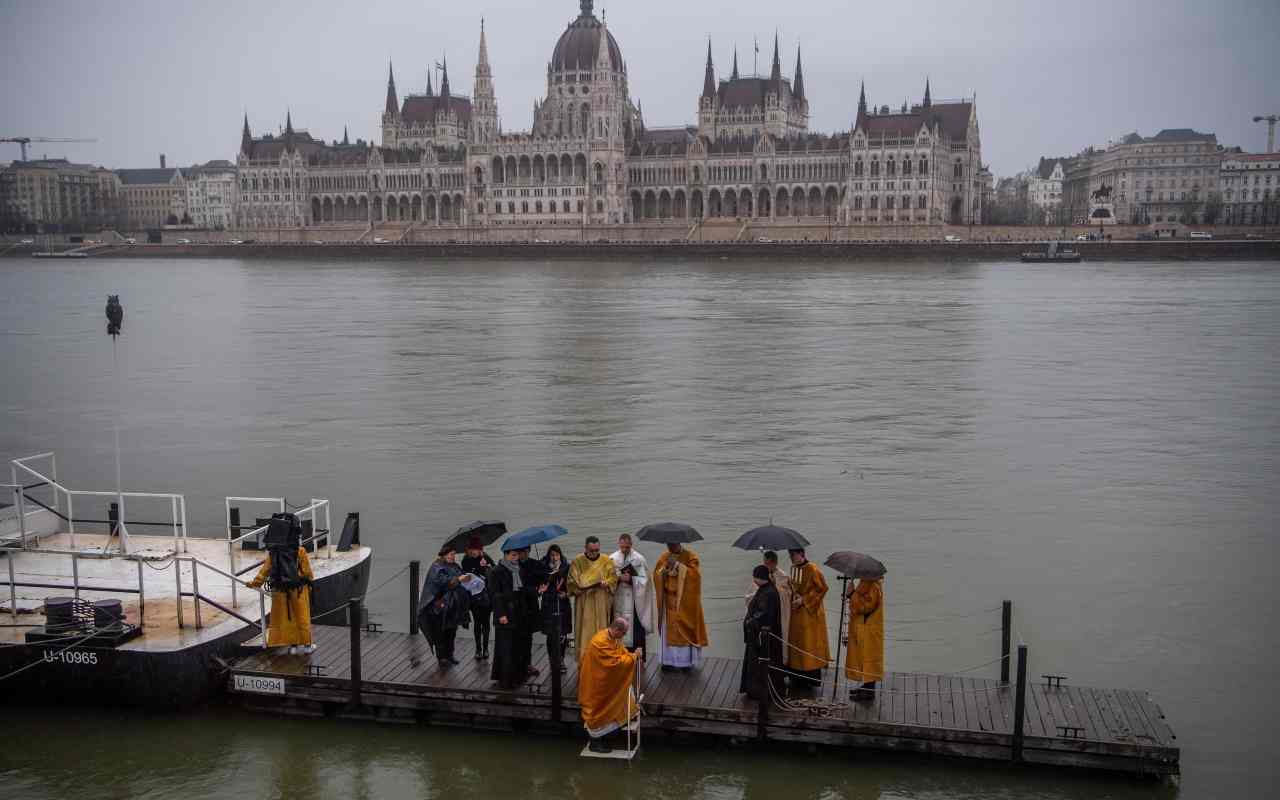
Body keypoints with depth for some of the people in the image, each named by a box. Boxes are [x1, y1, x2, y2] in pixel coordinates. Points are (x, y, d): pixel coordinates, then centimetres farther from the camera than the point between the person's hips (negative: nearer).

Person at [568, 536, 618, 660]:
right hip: (584, 604, -1)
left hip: (601, 604, 1)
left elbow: (613, 579, 3)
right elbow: (572, 582, -1)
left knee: (601, 632, 4)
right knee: (585, 633, -1)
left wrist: (605, 583, -17)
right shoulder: (577, 562, 0)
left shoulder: (606, 561, 4)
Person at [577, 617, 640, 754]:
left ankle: (599, 737, 29)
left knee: (604, 709, 17)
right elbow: (615, 662, -31)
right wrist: (633, 656, -22)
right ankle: (595, 743, 15)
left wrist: (633, 657, -10)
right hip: (594, 682, -9)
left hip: (604, 680, 9)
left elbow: (621, 651, 8)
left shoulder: (612, 637, -2)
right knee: (597, 710, 3)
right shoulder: (600, 642, -33)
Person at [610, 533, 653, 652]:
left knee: (636, 630, -2)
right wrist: (619, 578, -13)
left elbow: (644, 580, -4)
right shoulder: (613, 558, 5)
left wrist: (631, 579, -19)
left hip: (635, 601, -2)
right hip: (618, 601, 3)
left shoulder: (639, 559, -3)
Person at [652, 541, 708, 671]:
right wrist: (665, 566, -17)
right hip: (669, 601, 3)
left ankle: (687, 660, 7)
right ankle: (669, 660, 10)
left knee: (685, 630, -1)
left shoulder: (691, 556, -6)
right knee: (669, 630, 4)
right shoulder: (664, 557, 5)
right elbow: (656, 574, 1)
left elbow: (694, 574, -18)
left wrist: (678, 565, -21)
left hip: (685, 601, -3)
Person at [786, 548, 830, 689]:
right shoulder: (793, 568, 6)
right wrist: (794, 597, -2)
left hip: (810, 613, -7)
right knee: (796, 643, 10)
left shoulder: (812, 569, -17)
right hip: (796, 612, 7)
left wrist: (803, 600, -16)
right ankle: (798, 678, 19)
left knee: (810, 643, -1)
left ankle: (813, 679, 8)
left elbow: (822, 588, -15)